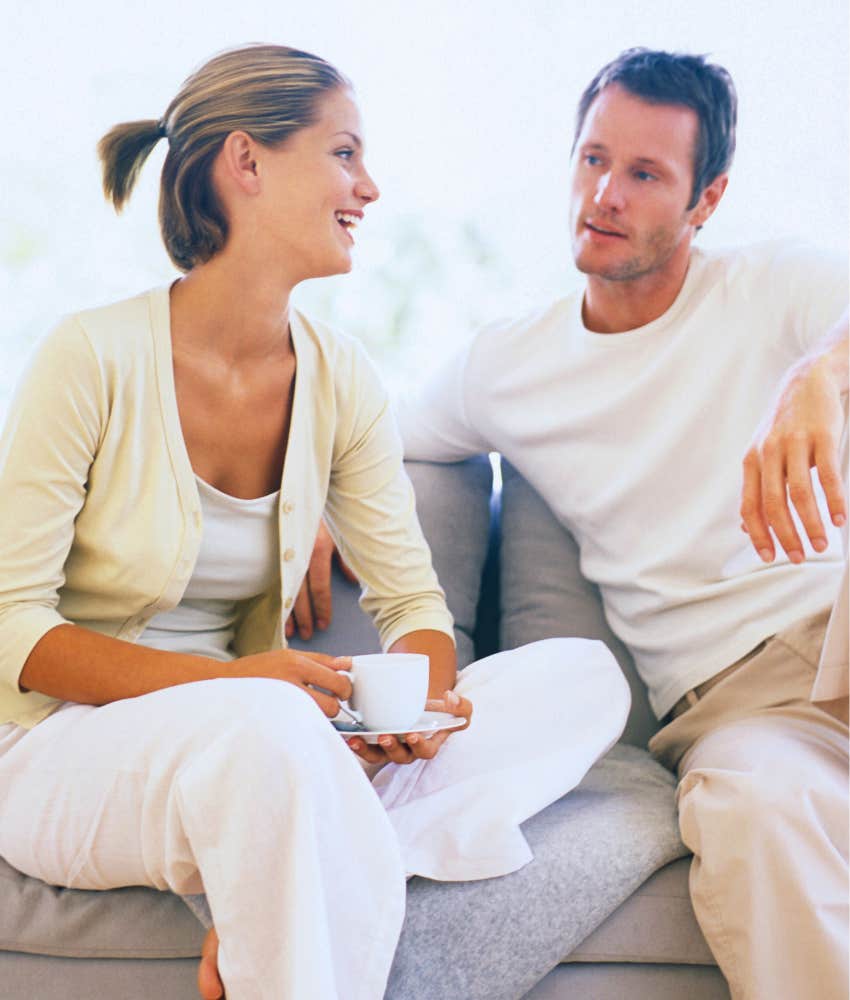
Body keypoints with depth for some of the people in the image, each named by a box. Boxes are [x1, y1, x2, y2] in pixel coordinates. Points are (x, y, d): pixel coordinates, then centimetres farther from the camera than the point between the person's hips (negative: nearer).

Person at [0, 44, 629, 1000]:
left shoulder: (339, 376, 2)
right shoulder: (96, 357, -14)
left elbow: (412, 598, 7)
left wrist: (424, 685, -17)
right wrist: (225, 678, -26)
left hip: (248, 745, 7)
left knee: (583, 677, -10)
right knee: (267, 725, -41)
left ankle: (267, 902, -22)